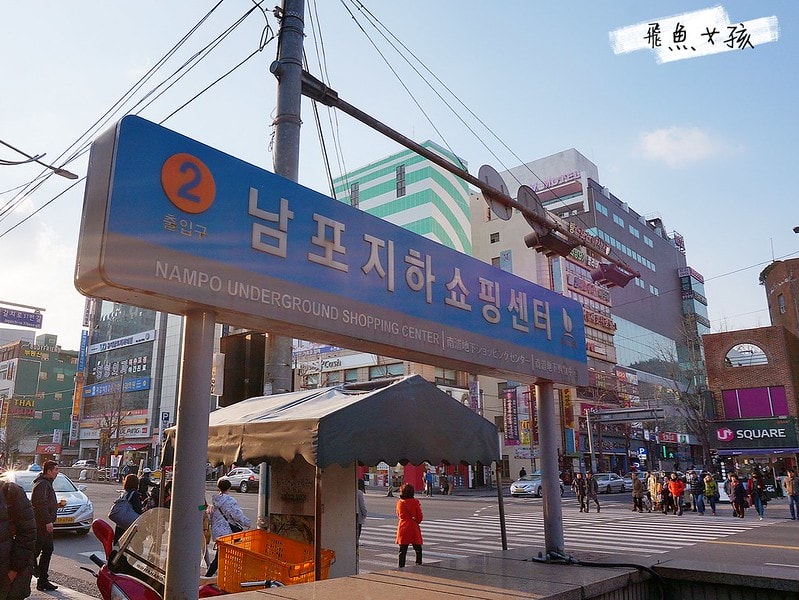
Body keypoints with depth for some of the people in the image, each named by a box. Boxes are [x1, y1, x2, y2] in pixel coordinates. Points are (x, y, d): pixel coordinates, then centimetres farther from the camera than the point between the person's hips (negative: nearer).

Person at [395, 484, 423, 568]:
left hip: (402, 527, 3)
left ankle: (401, 567, 8)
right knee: (418, 549, 9)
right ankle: (419, 564, 8)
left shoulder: (399, 502, 1)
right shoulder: (415, 502, -9)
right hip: (413, 527, -3)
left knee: (402, 550, 8)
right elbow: (420, 516, -4)